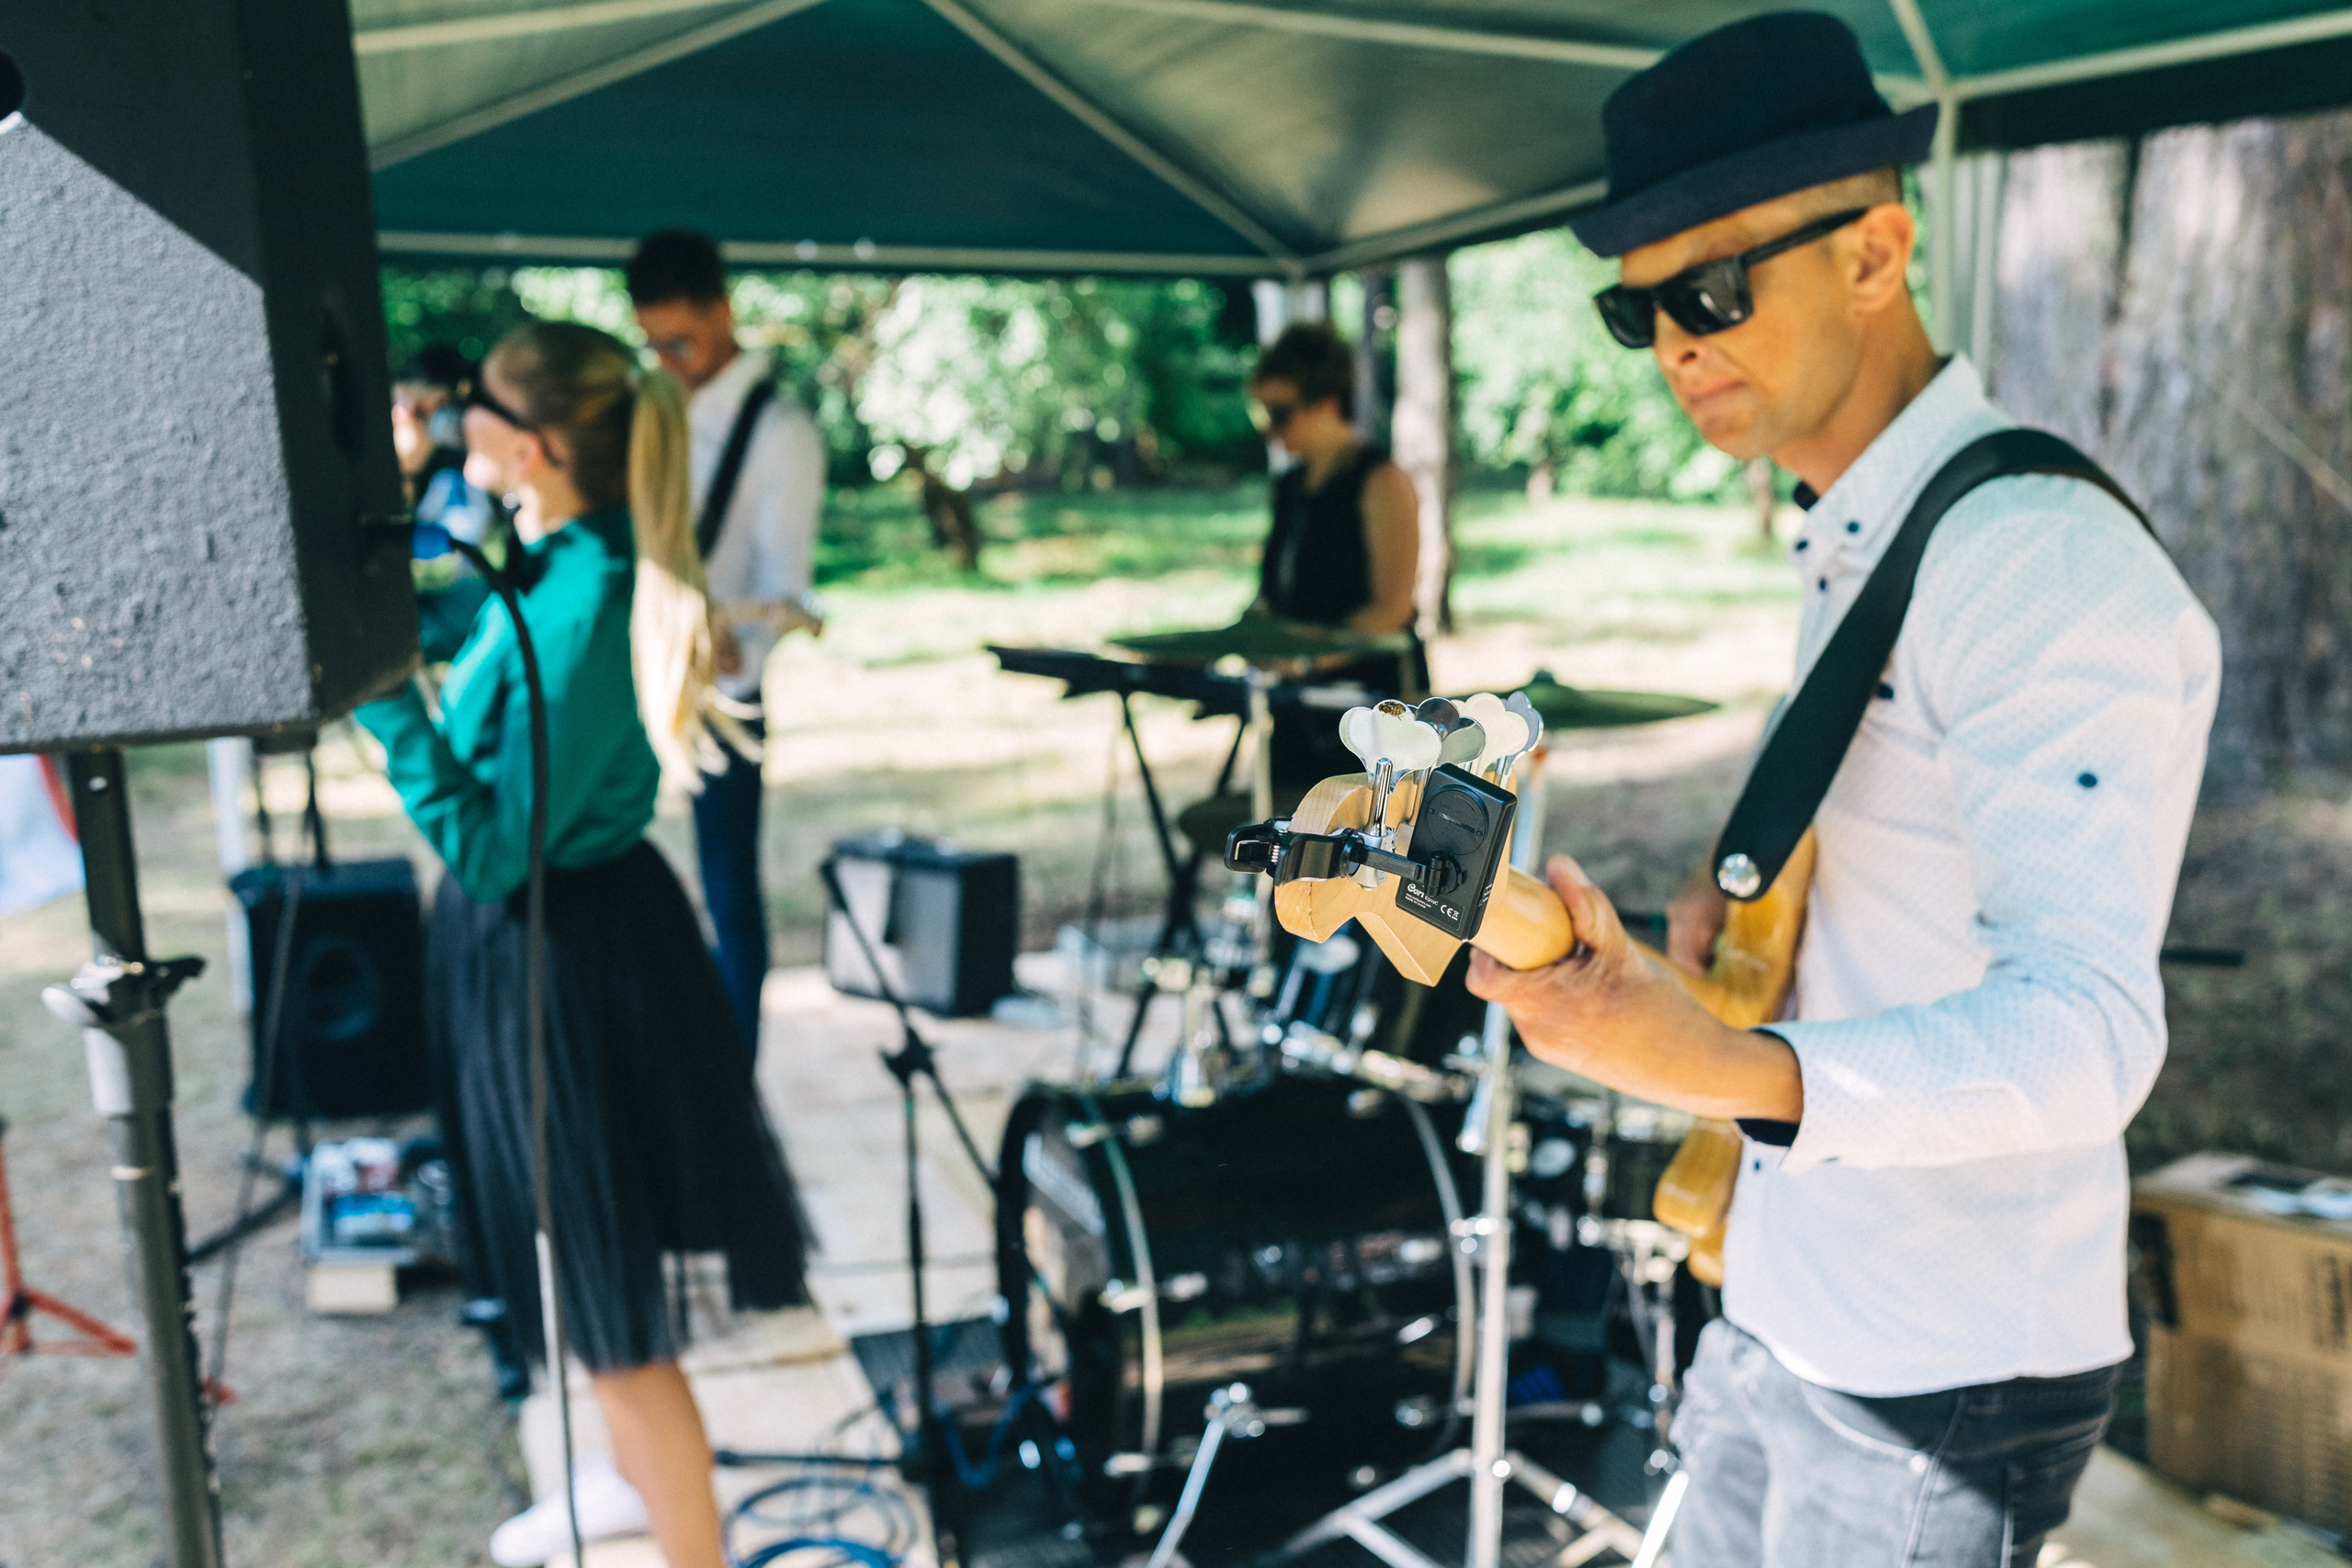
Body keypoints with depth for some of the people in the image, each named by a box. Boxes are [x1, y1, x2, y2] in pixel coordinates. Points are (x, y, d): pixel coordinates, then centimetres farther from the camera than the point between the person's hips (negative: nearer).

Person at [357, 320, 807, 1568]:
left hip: (562, 960, -10)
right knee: (577, 1265, 27)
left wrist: (384, 703, -27)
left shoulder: (580, 610, -28)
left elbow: (493, 846, -27)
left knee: (607, 1296, 4)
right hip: (523, 937, 10)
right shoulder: (555, 559, 0)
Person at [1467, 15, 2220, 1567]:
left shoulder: (2044, 562, -22)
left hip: (1940, 1386, -8)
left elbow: (2084, 1028, -30)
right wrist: (1743, 895, 0)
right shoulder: (1850, 549, 8)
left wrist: (1722, 1068, -46)